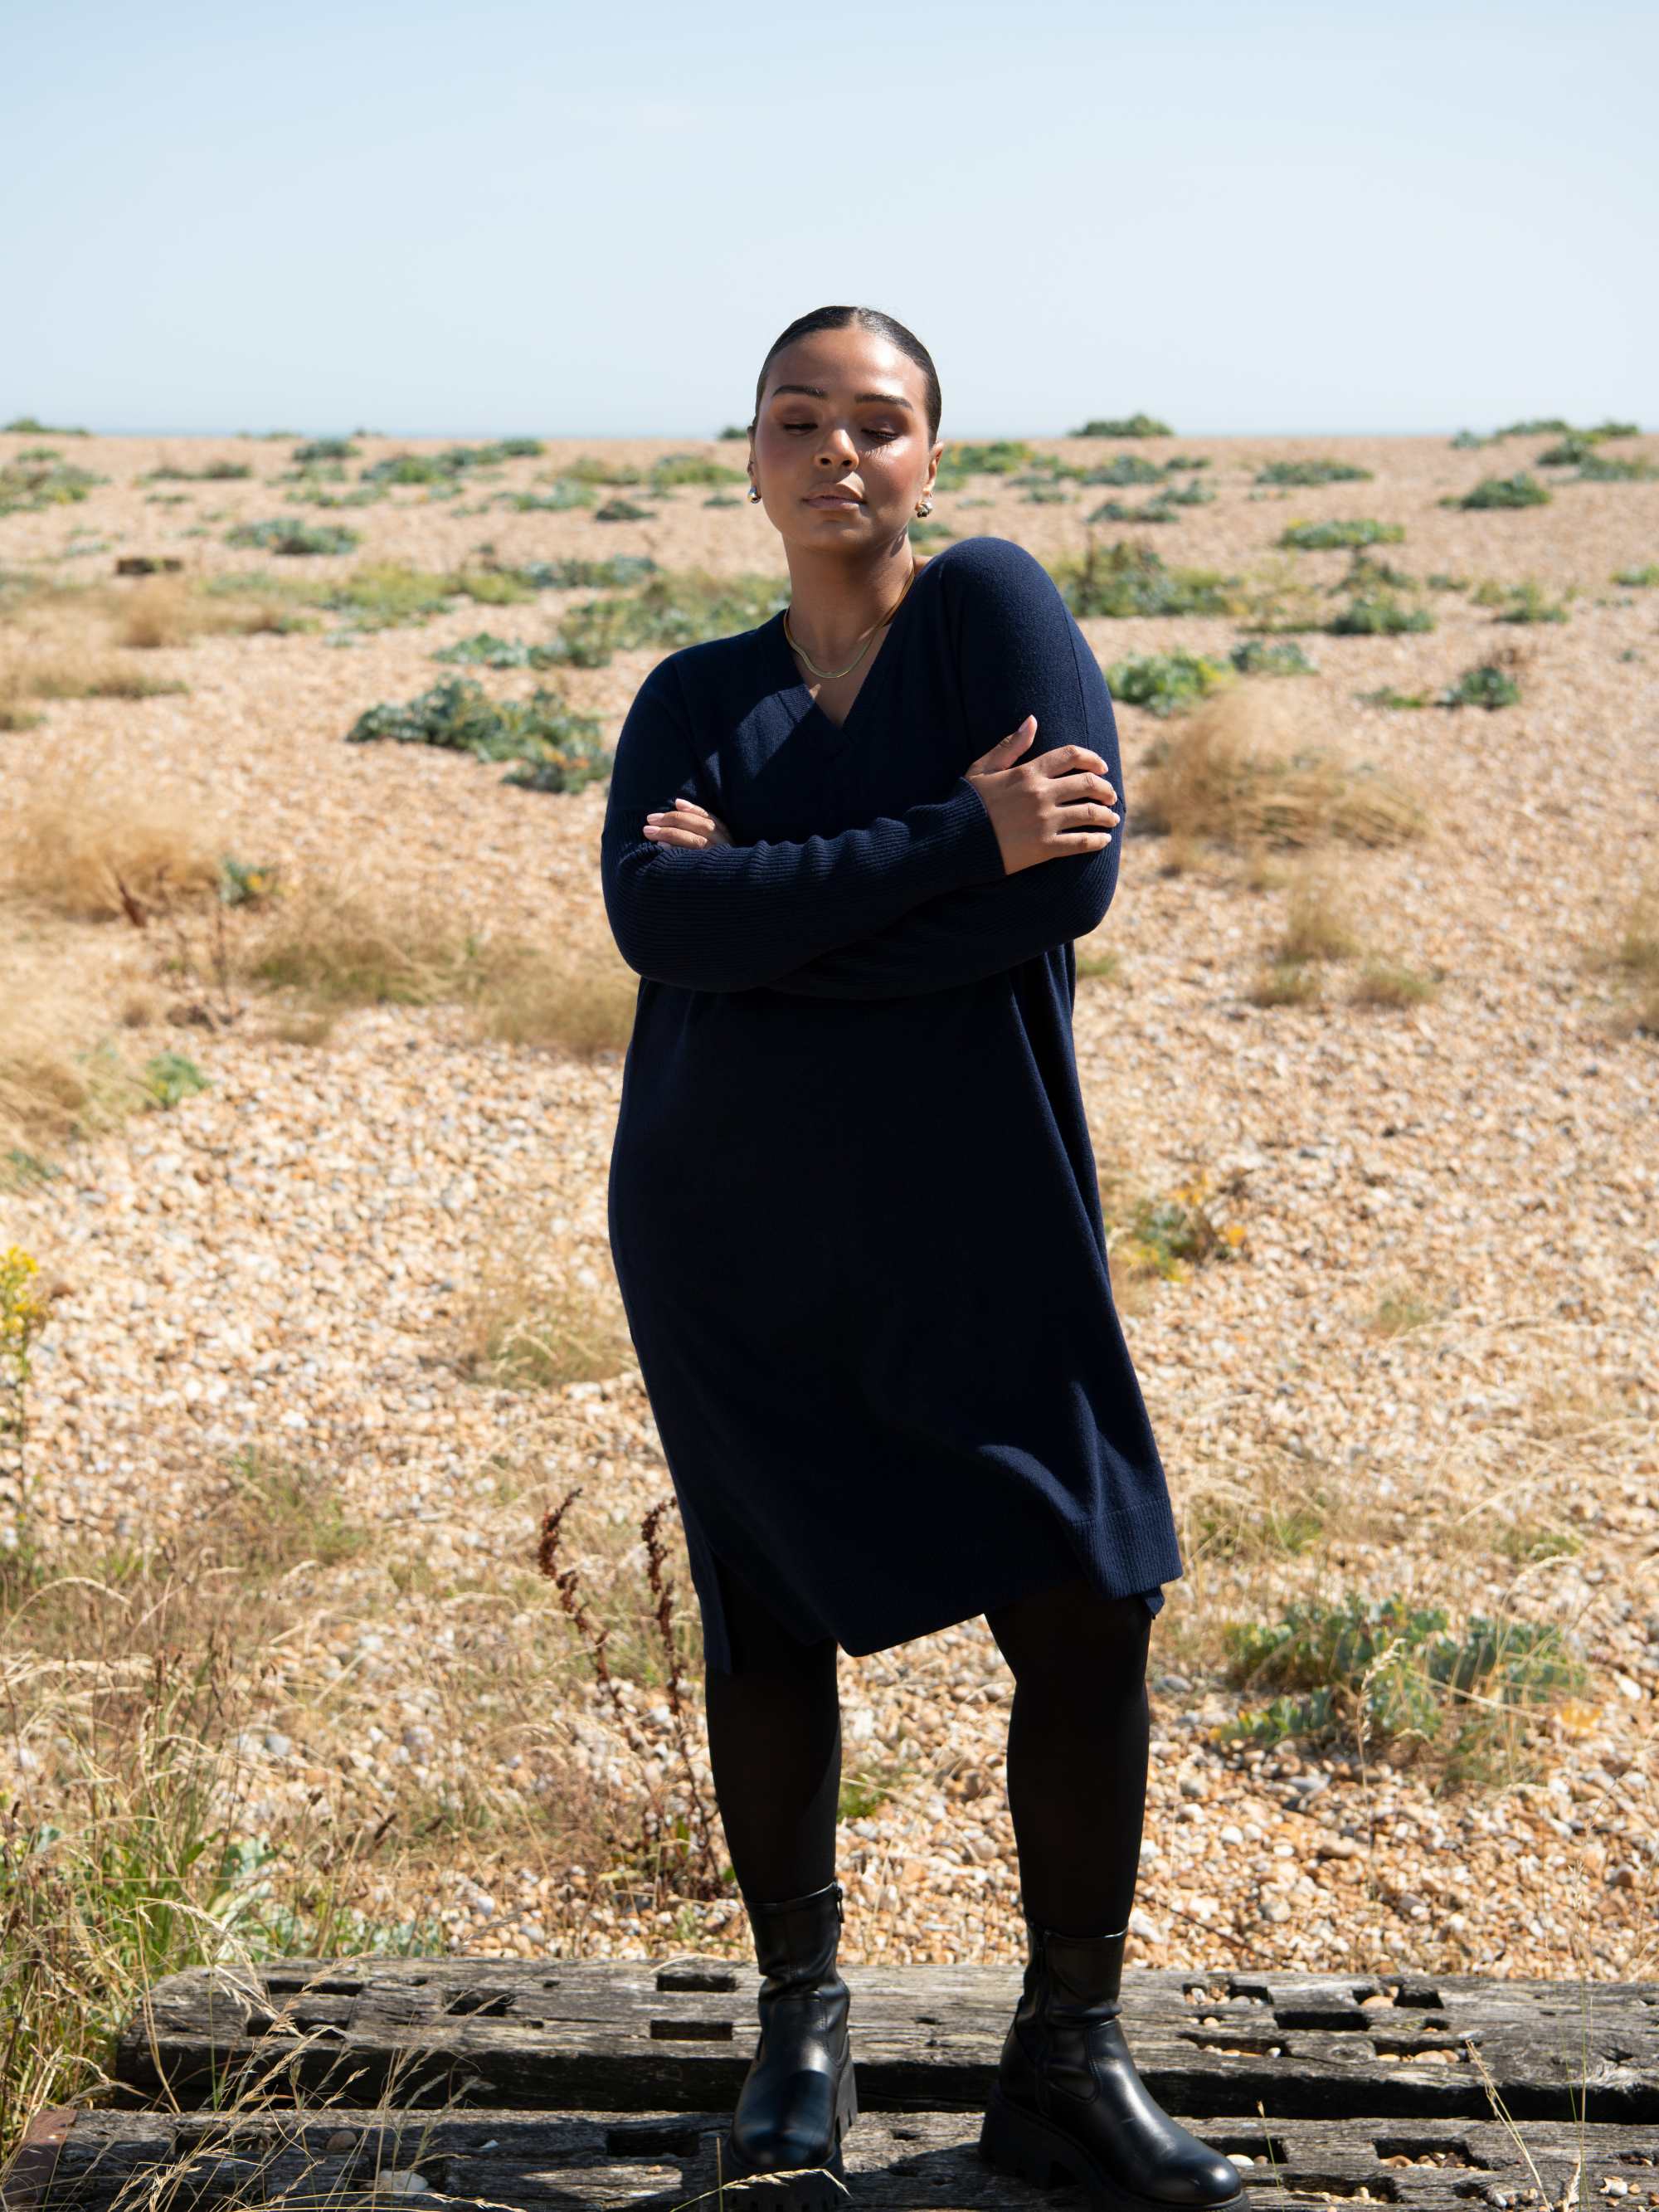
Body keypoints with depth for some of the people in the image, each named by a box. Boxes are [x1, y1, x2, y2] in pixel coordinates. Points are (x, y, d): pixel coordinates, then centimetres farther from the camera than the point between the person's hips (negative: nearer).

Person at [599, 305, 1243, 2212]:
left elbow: (1070, 879, -17)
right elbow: (656, 917, -16)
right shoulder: (695, 695, 5)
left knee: (1088, 1621, -1)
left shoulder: (993, 604, -2)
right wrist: (961, 839, -21)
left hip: (981, 1223, -1)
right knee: (769, 1627, 10)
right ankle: (802, 2025, 31)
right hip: (732, 1244, 2)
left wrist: (773, 909, -14)